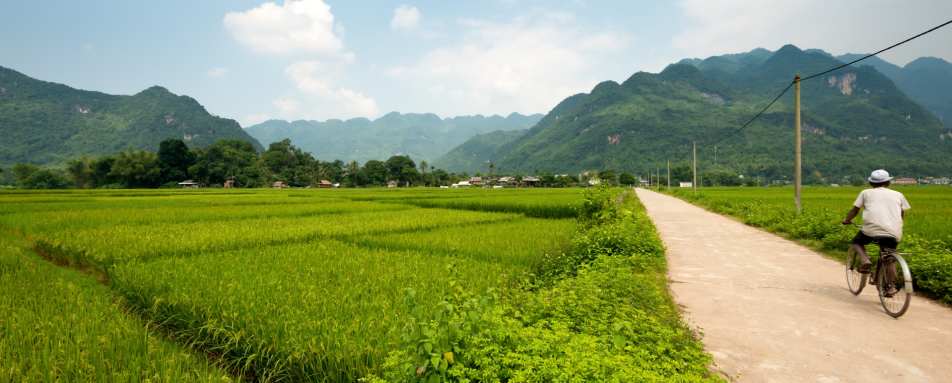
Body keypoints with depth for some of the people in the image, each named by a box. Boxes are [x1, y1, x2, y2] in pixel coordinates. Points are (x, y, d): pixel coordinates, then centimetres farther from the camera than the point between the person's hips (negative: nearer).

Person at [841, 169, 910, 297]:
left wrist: (847, 220, 28)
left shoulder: (866, 193, 14)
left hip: (872, 229, -3)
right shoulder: (898, 194, 20)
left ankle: (865, 260, -1)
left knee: (856, 242, 25)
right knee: (890, 259, 20)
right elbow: (902, 215, 21)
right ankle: (890, 287, 17)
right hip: (893, 232, 3)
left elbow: (854, 210, 11)